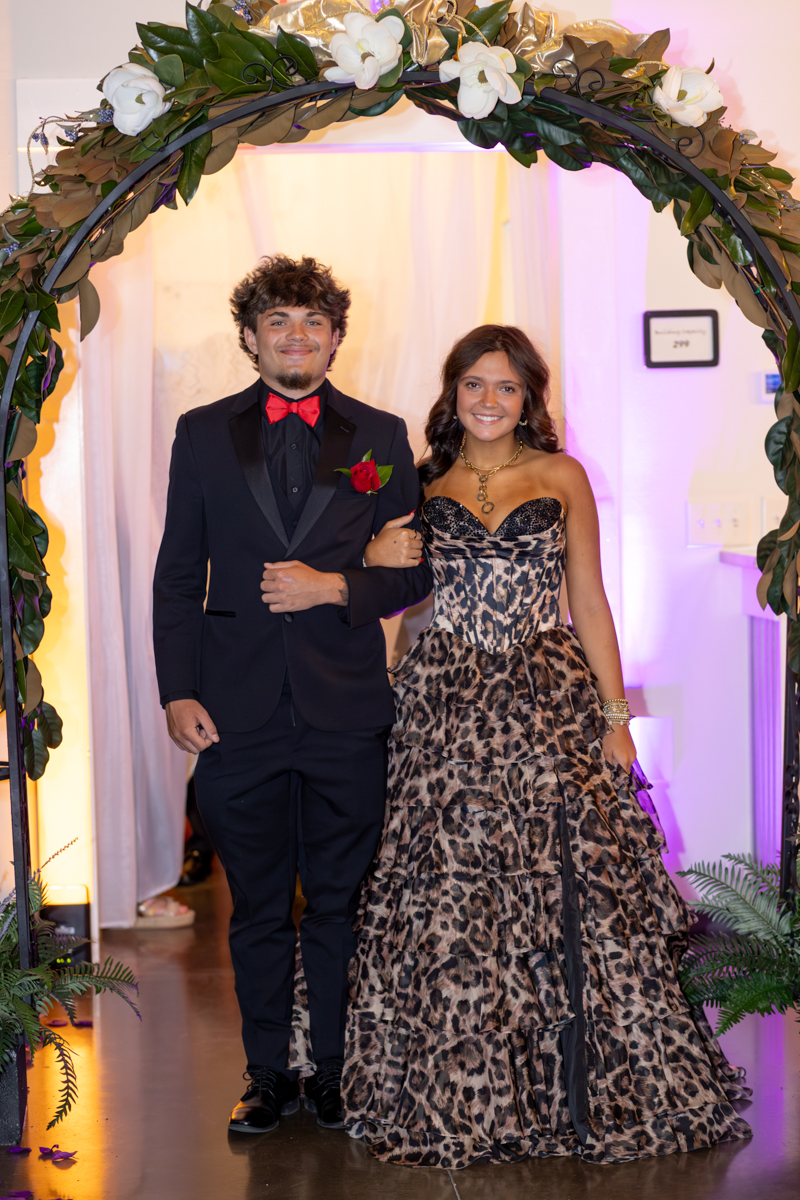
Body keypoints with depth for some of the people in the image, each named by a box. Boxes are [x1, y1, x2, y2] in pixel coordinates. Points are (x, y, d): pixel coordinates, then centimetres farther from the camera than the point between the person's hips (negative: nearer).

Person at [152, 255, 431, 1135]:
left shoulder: (380, 436, 6)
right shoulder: (203, 434, 7)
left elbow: (416, 572, 6)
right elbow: (178, 576, 6)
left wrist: (335, 588, -11)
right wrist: (178, 691, -2)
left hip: (346, 708, 0)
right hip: (238, 710, 0)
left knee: (340, 904, 9)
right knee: (257, 907, 10)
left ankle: (335, 1071, 24)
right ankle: (267, 1072, 25)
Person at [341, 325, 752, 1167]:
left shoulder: (561, 478, 7)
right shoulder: (422, 486, 10)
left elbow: (589, 601, 6)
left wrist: (615, 714, -1)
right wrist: (377, 560, -7)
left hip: (550, 703, -1)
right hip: (447, 709, 1)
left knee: (568, 892, -5)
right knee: (450, 902, 0)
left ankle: (580, 1089, 10)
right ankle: (456, 1094, 13)